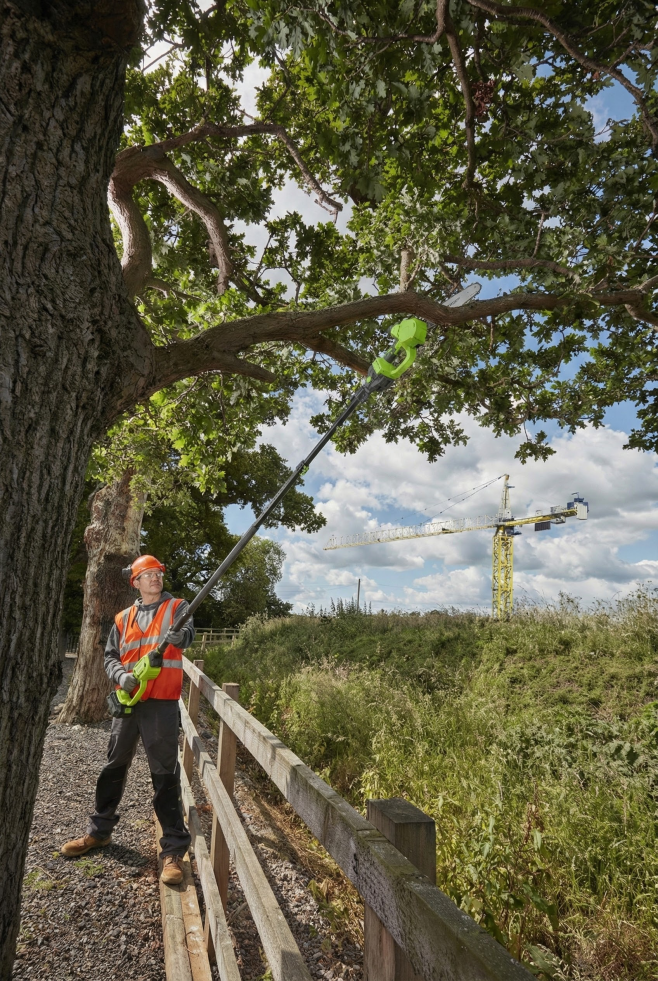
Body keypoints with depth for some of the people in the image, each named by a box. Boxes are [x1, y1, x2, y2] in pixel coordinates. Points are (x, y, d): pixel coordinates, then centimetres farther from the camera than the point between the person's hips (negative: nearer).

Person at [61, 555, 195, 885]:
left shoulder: (177, 607, 0)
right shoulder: (124, 618, 13)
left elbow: (187, 633, -19)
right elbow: (110, 656, 13)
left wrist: (178, 637, -43)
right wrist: (121, 674, -9)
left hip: (161, 702, -5)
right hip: (127, 700, 5)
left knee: (165, 774, -3)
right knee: (114, 766, 18)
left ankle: (174, 849, 6)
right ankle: (99, 830, 38)